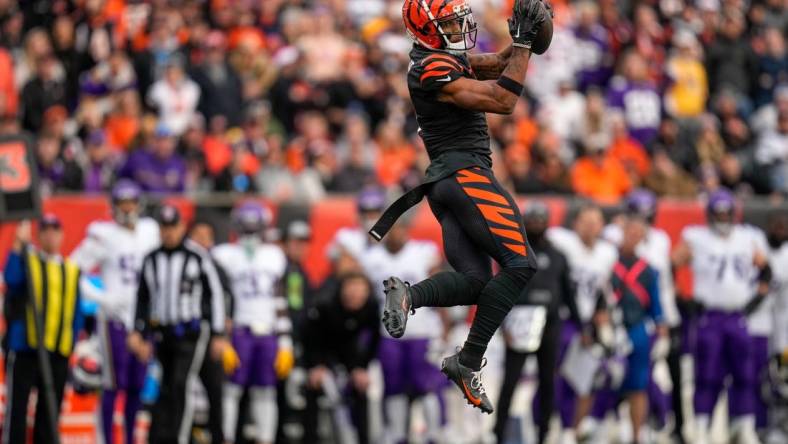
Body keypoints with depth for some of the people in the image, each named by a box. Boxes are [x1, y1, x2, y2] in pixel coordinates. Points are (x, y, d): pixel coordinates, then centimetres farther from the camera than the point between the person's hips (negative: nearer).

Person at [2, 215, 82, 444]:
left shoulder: (71, 270, 14)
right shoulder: (26, 260, 2)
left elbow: (76, 312, 16)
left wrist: (72, 341, 6)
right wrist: (18, 245, -24)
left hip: (58, 352, 4)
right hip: (24, 348, -4)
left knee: (50, 408, 8)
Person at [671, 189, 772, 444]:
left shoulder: (746, 240, 11)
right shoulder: (695, 240, -1)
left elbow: (765, 269, 24)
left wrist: (758, 295, 13)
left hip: (737, 318, 4)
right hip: (708, 317, -4)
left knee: (745, 374, 2)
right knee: (708, 377, -5)